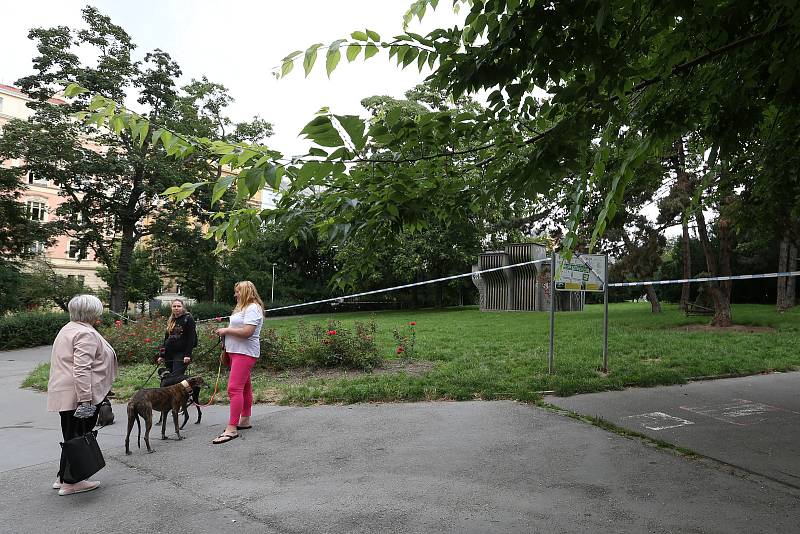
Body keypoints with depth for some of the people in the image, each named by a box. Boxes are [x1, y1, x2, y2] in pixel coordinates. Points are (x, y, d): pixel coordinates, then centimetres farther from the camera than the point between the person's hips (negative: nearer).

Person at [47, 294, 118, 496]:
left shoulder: (69, 329, 17)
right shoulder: (86, 334, -16)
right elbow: (82, 369, -25)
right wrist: (85, 400, -25)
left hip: (65, 394, 10)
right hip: (77, 395, -10)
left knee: (73, 436, 17)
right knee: (78, 437, 0)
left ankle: (64, 478, 25)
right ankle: (70, 483, 8)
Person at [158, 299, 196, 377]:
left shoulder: (188, 319, -4)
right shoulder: (171, 321, 16)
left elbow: (191, 338, -10)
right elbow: (166, 339, 21)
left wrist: (188, 354, -17)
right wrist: (162, 355, 17)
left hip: (181, 353, -7)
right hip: (169, 354, 7)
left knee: (177, 377, -15)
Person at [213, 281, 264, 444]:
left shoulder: (253, 308, -15)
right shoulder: (243, 307, 19)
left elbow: (247, 332, -25)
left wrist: (227, 330, -14)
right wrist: (225, 331, 9)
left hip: (245, 353, -11)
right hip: (236, 351, 11)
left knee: (234, 388, -15)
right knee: (244, 386, 16)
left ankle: (231, 429, -16)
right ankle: (245, 421, 25)